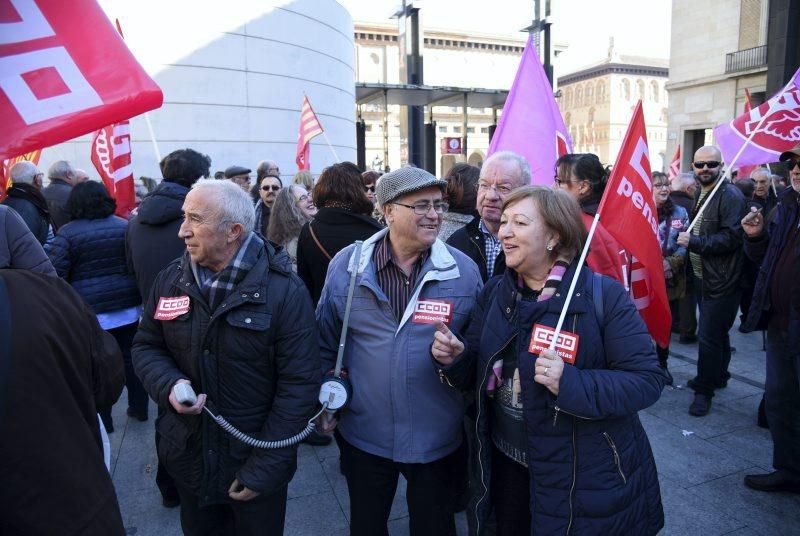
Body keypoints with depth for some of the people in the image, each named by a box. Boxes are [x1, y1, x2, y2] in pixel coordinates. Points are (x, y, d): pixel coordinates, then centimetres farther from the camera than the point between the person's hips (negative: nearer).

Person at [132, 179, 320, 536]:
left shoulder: (284, 290, -19)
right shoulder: (170, 280, -3)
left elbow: (299, 384, -18)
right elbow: (146, 346, 7)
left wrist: (265, 468, -18)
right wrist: (169, 385, -15)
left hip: (255, 463, -4)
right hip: (188, 459, 4)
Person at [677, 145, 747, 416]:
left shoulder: (731, 196, -16)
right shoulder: (700, 193, 13)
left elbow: (731, 238, -23)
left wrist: (694, 241, -23)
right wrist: (686, 240, 8)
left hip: (722, 281, -9)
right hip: (703, 277, 9)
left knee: (708, 335, -5)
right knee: (716, 332, 21)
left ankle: (704, 389, 8)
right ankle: (718, 376, 37)